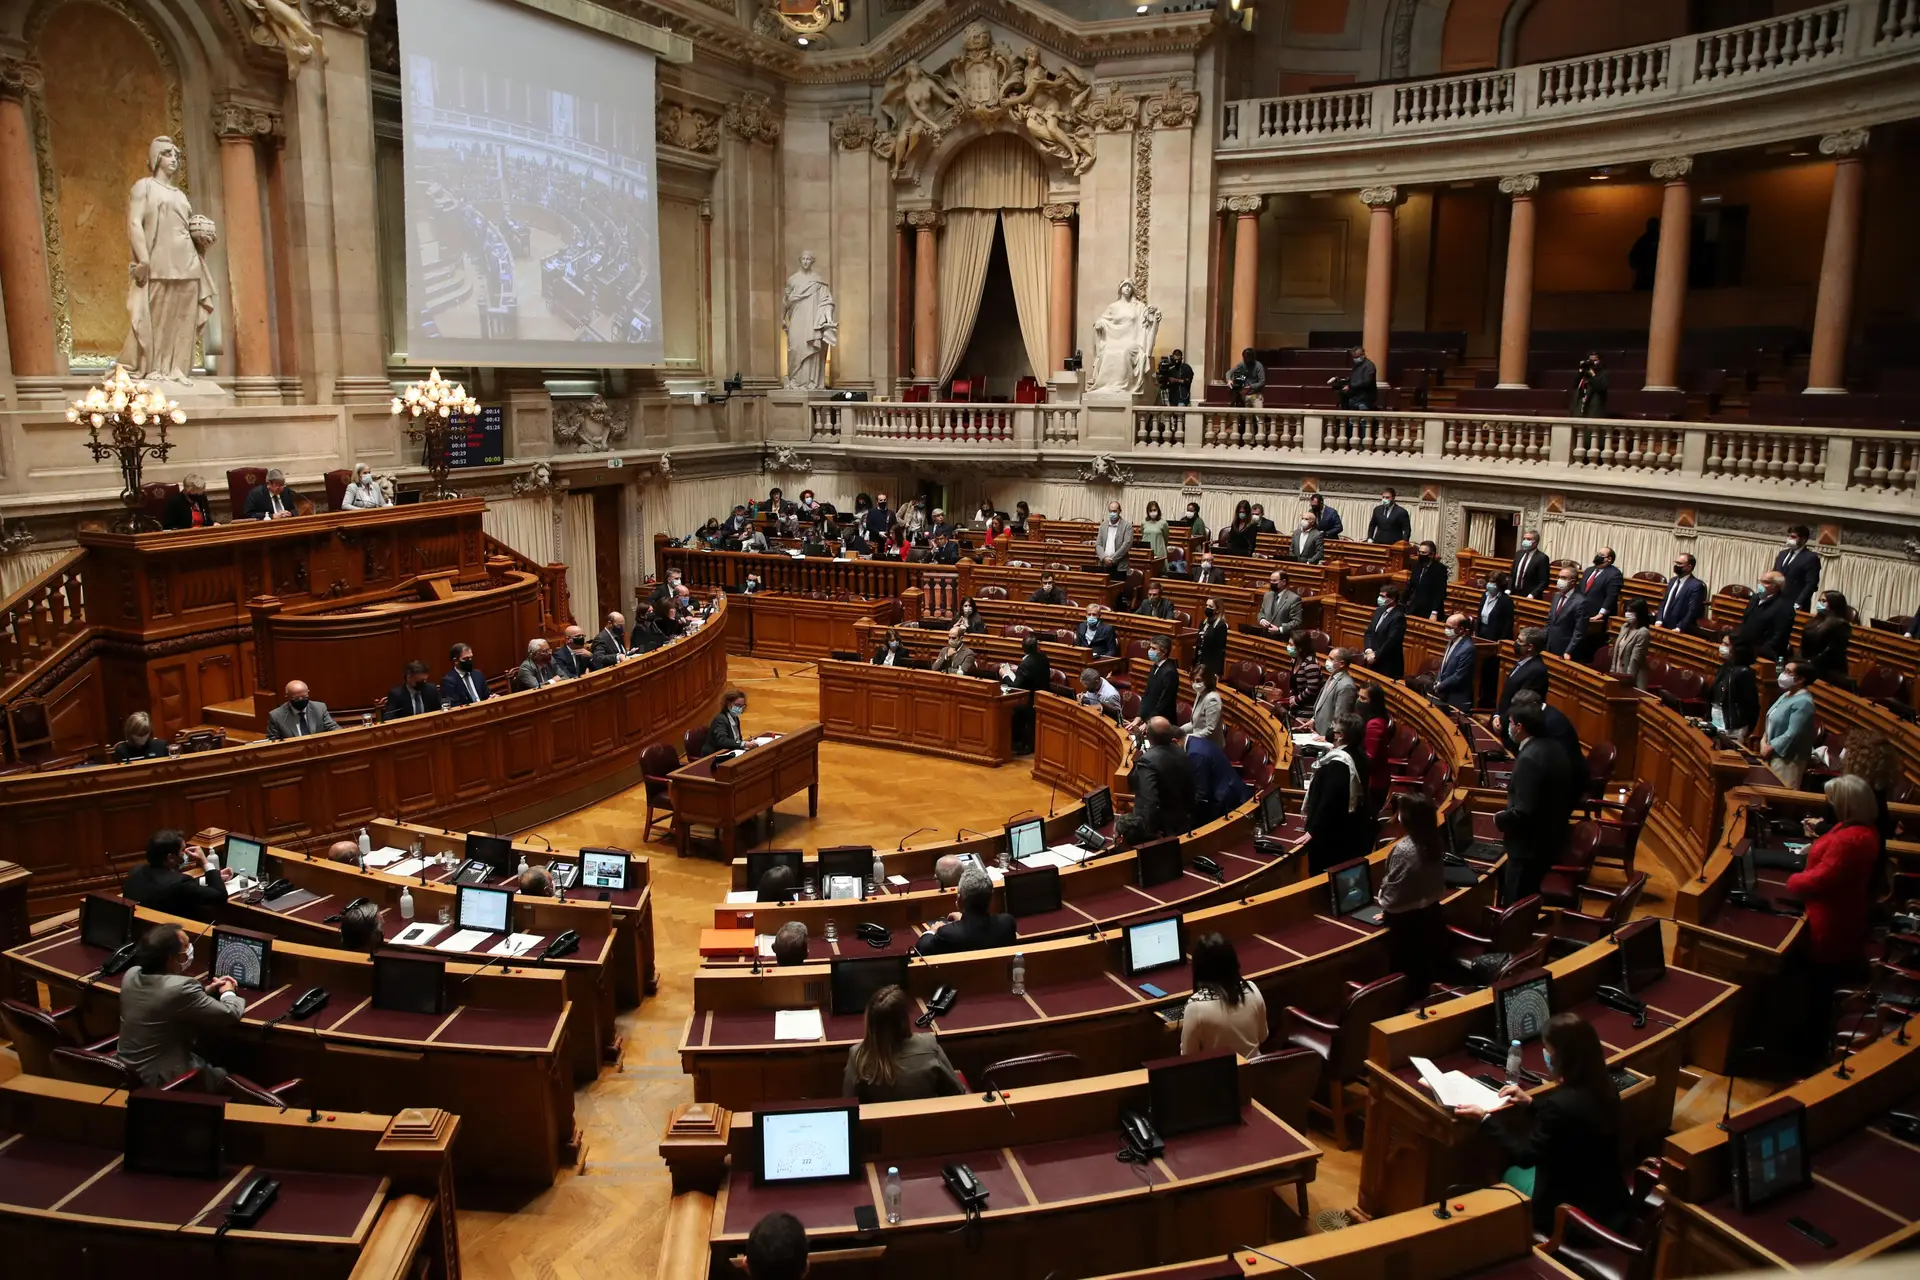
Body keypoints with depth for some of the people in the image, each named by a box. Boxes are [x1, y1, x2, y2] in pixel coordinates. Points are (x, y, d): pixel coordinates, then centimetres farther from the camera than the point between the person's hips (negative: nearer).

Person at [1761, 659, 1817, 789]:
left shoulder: (1803, 703, -20)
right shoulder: (1787, 695, 11)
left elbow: (1792, 735, -24)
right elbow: (1772, 722, 16)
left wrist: (1770, 748, -16)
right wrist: (1764, 740, 1)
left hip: (1787, 759, -10)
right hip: (1773, 755, 10)